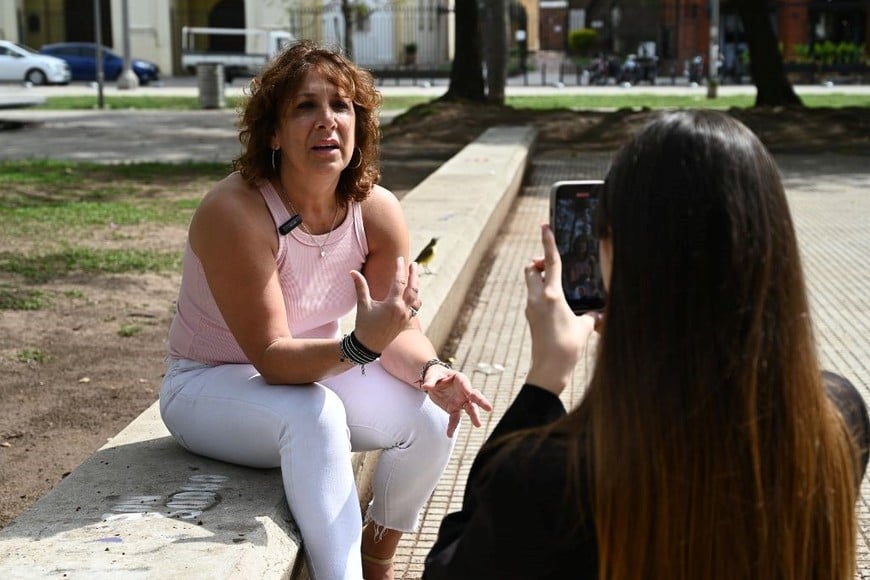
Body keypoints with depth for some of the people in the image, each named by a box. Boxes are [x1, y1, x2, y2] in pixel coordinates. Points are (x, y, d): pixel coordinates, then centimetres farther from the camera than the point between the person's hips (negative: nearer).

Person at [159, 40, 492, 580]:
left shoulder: (377, 211, -13)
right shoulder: (236, 212, -29)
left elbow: (400, 330, -5)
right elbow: (272, 357, -29)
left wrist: (431, 371, -27)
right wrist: (361, 346, -46)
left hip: (310, 370, 6)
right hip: (209, 384, -6)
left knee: (432, 415, -13)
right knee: (315, 415, -35)